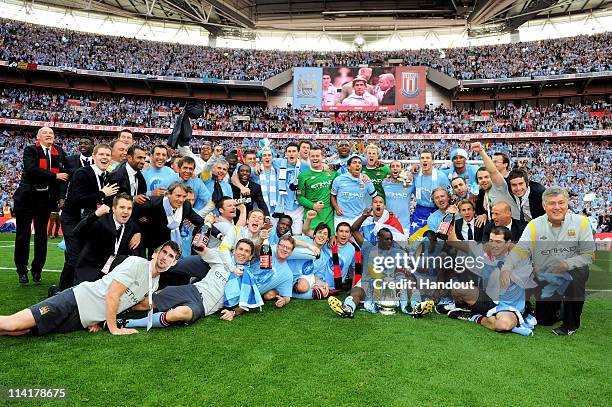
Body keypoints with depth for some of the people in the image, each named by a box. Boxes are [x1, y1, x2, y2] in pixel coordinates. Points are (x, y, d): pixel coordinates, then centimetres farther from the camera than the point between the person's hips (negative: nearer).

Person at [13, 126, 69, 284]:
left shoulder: (59, 152, 9)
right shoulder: (30, 150, -2)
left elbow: (65, 173, 7)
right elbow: (31, 170, -18)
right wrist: (55, 176, -19)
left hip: (46, 199, 3)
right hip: (26, 197, -3)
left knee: (41, 235, 7)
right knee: (23, 235, 3)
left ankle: (37, 270, 16)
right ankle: (22, 271, 13)